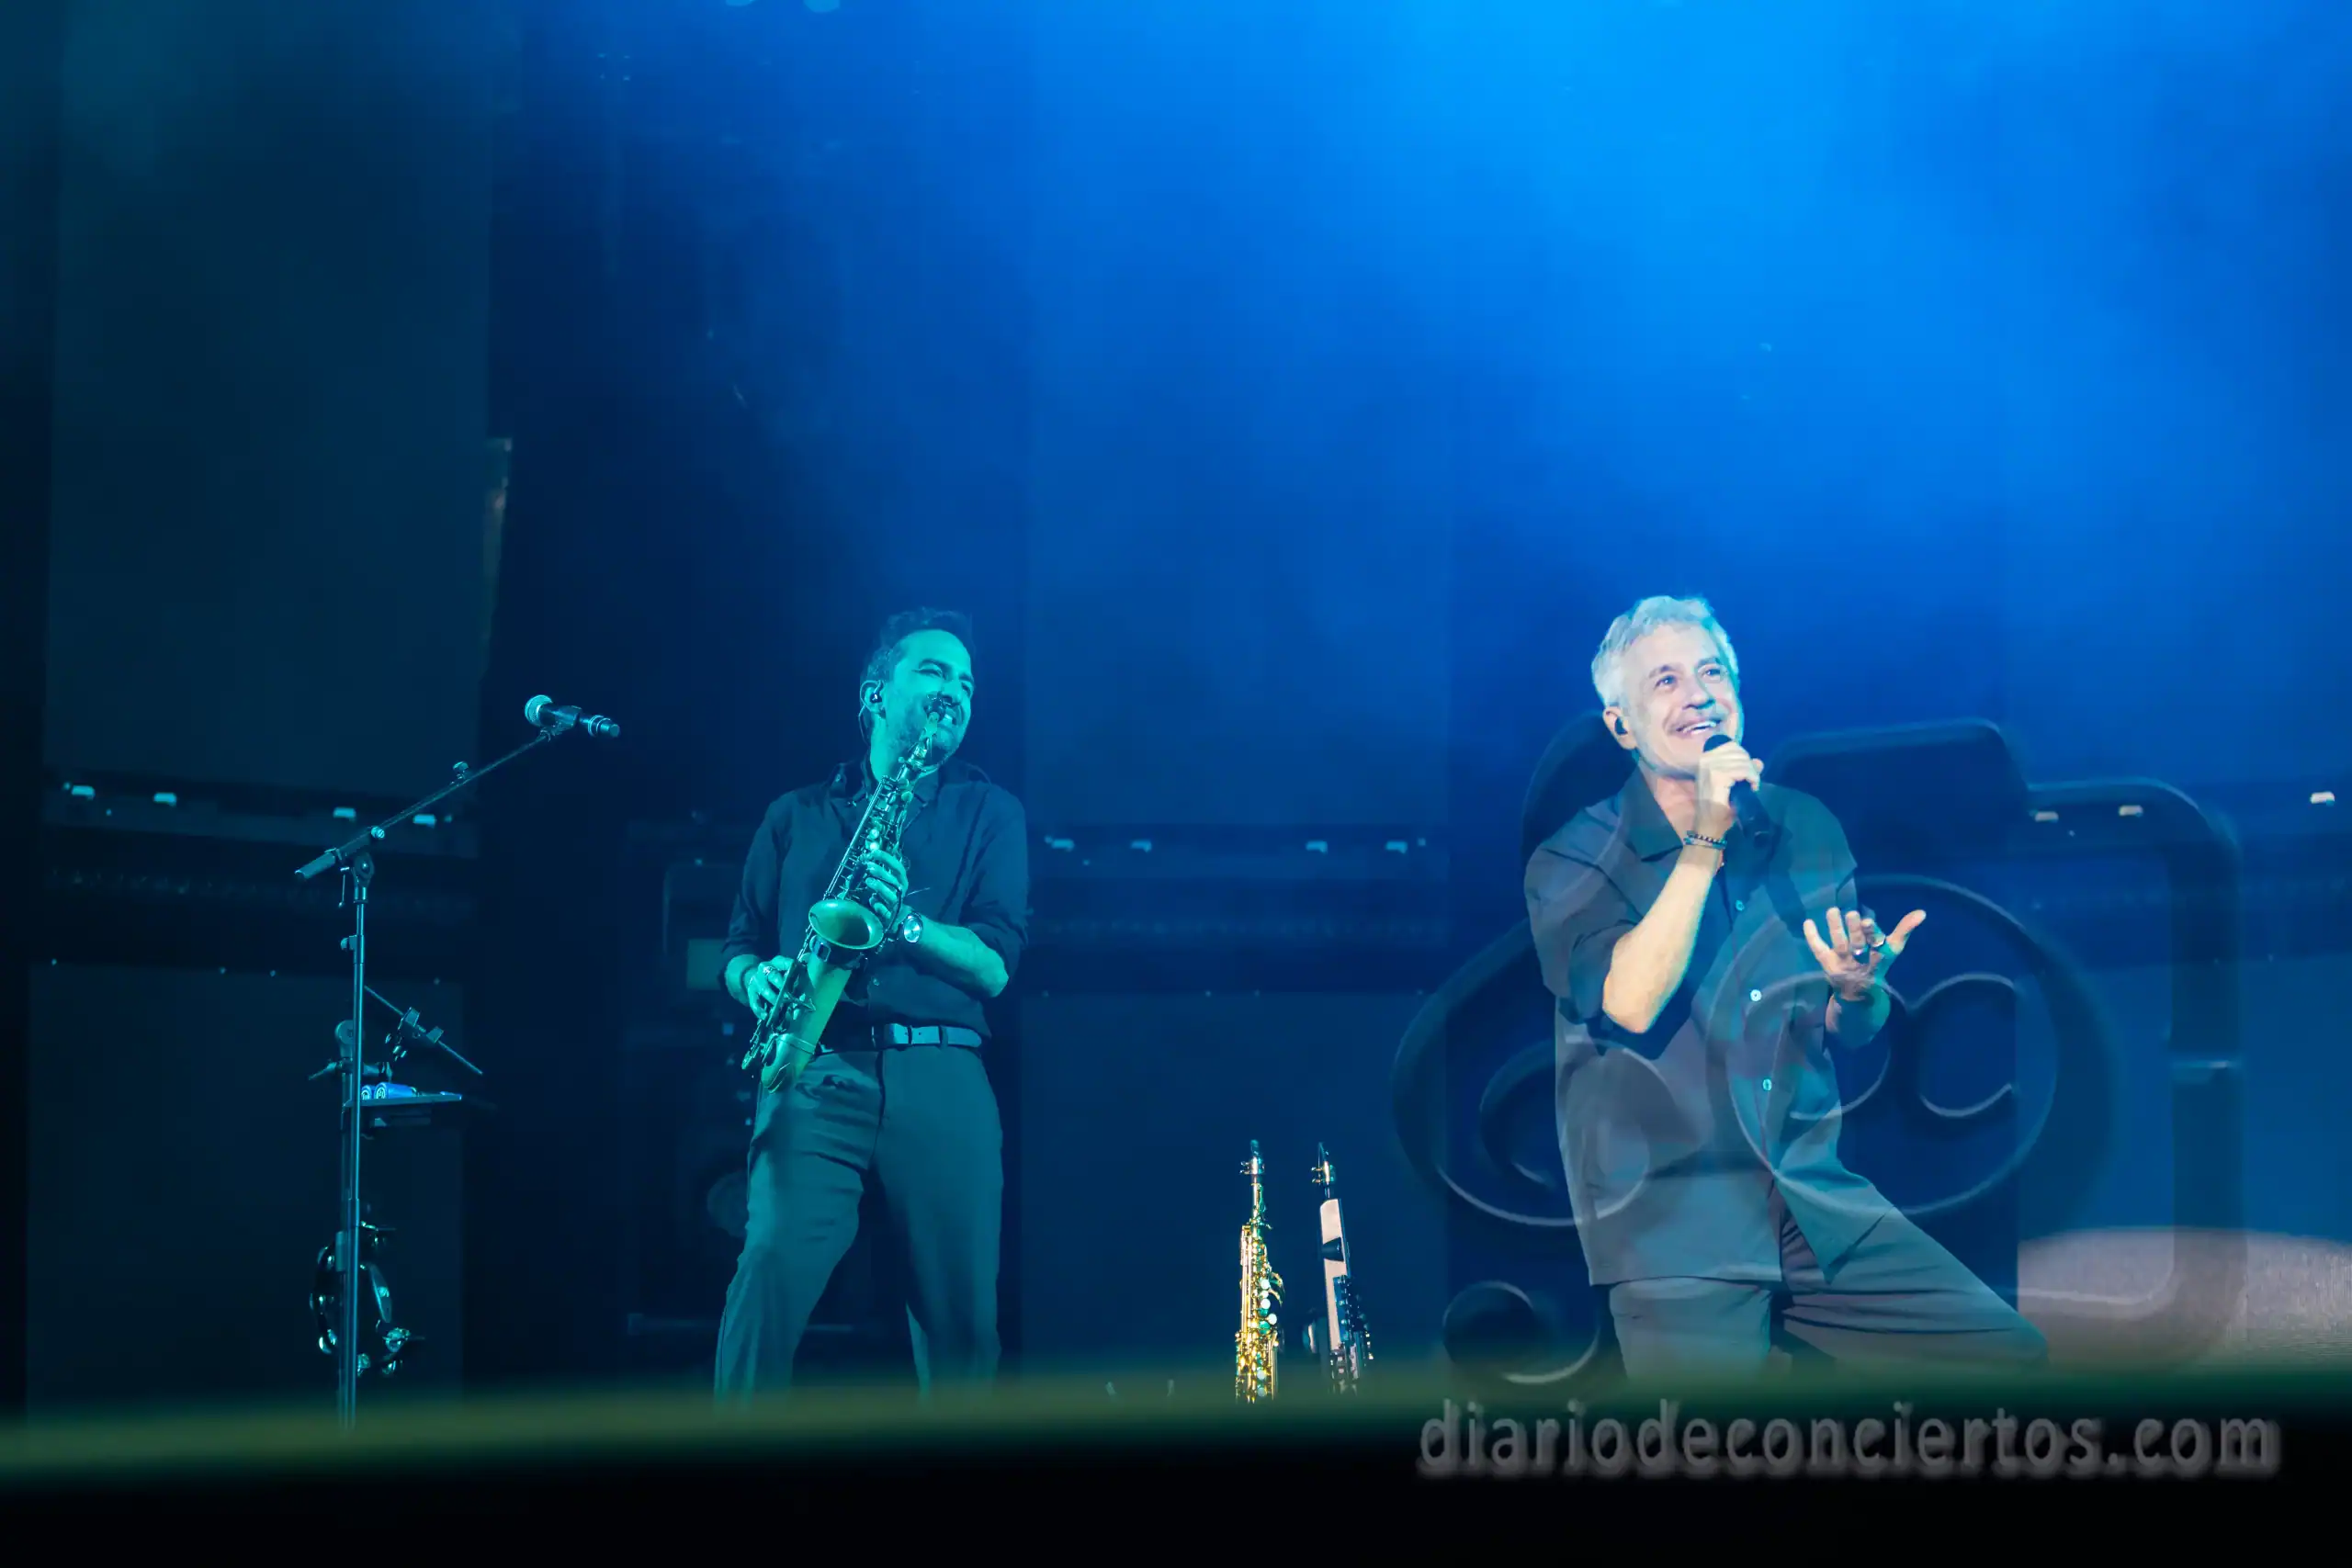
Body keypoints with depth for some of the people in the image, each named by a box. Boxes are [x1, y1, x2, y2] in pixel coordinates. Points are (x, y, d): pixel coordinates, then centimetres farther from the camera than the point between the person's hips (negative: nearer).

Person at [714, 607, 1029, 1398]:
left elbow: (995, 967, 4)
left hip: (941, 1075, 0)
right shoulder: (797, 816, 19)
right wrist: (756, 976, -5)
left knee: (962, 1314, -4)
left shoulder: (988, 813, 16)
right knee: (772, 1270, -20)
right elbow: (739, 945, 19)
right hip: (816, 1072, 0)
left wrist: (905, 921, -14)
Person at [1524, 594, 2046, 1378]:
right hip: (1674, 1233, -5)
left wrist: (1856, 991, -10)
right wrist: (1705, 841, -20)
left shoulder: (1804, 827, 9)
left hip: (1822, 1213, 5)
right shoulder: (1573, 862, -4)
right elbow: (1629, 1007, -22)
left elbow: (1849, 1033, 13)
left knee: (2017, 1358, -3)